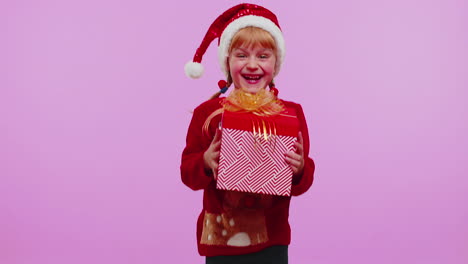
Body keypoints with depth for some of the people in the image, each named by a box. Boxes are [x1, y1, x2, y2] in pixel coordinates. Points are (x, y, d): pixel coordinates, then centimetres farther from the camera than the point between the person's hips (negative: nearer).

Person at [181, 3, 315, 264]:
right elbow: (188, 172, -1)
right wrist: (206, 163, -21)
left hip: (271, 236, 1)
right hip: (220, 235, 0)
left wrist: (299, 169, -20)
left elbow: (304, 181, 2)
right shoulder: (208, 112, -2)